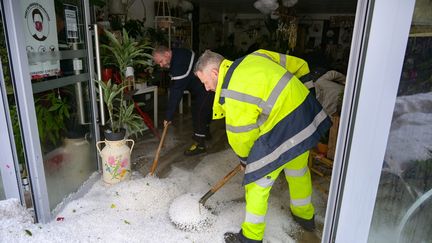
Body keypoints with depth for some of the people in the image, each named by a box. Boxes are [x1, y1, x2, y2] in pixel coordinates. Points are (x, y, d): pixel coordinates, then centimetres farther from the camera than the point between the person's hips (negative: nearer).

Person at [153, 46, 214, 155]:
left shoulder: (180, 63, -33)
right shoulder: (176, 55, -2)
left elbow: (176, 91, -34)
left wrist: (168, 116, -30)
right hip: (197, 87, 11)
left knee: (199, 112, -10)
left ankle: (200, 144, 1)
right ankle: (205, 133, 41)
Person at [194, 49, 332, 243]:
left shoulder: (232, 96, -18)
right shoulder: (253, 57, 5)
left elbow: (240, 136, -7)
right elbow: (299, 65, 11)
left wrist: (244, 159, 13)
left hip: (282, 131, -9)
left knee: (258, 182, 6)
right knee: (298, 170, 29)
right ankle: (305, 216, 52)